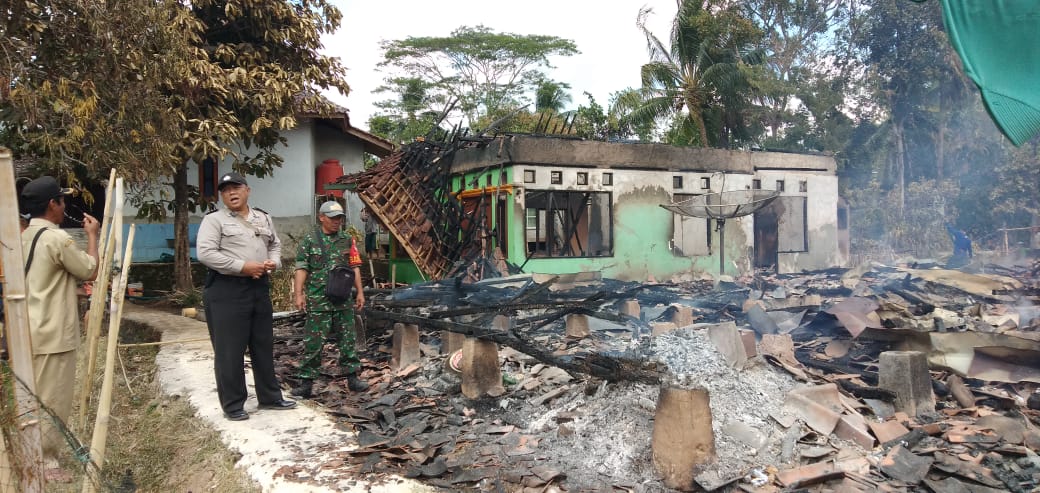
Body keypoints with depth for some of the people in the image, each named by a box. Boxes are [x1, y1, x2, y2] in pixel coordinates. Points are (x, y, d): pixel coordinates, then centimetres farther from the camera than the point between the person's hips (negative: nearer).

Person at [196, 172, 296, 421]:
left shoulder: (263, 218, 14)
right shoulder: (214, 220, -5)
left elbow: (275, 245, 23)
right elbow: (205, 253, -16)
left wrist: (274, 262, 0)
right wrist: (242, 266, -19)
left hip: (259, 287, 6)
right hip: (226, 290, -6)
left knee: (264, 345, 13)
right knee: (230, 350, -1)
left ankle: (270, 397, 25)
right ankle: (232, 405, 10)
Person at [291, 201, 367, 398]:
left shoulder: (347, 240, 10)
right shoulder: (310, 241, 2)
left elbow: (355, 268, 12)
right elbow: (301, 269, -3)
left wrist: (360, 292, 7)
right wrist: (298, 294, -12)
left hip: (343, 300, 3)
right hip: (318, 301, -3)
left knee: (348, 339, 9)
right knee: (313, 342, -1)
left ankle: (352, 377, 19)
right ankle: (306, 381, 6)